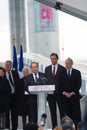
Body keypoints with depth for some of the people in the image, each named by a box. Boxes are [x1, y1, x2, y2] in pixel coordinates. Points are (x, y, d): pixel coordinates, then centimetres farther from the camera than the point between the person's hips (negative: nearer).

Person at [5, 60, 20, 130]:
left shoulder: (15, 73, 8)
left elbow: (18, 83, 8)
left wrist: (18, 92, -2)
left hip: (14, 95, 3)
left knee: (14, 113, 8)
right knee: (6, 113, 3)